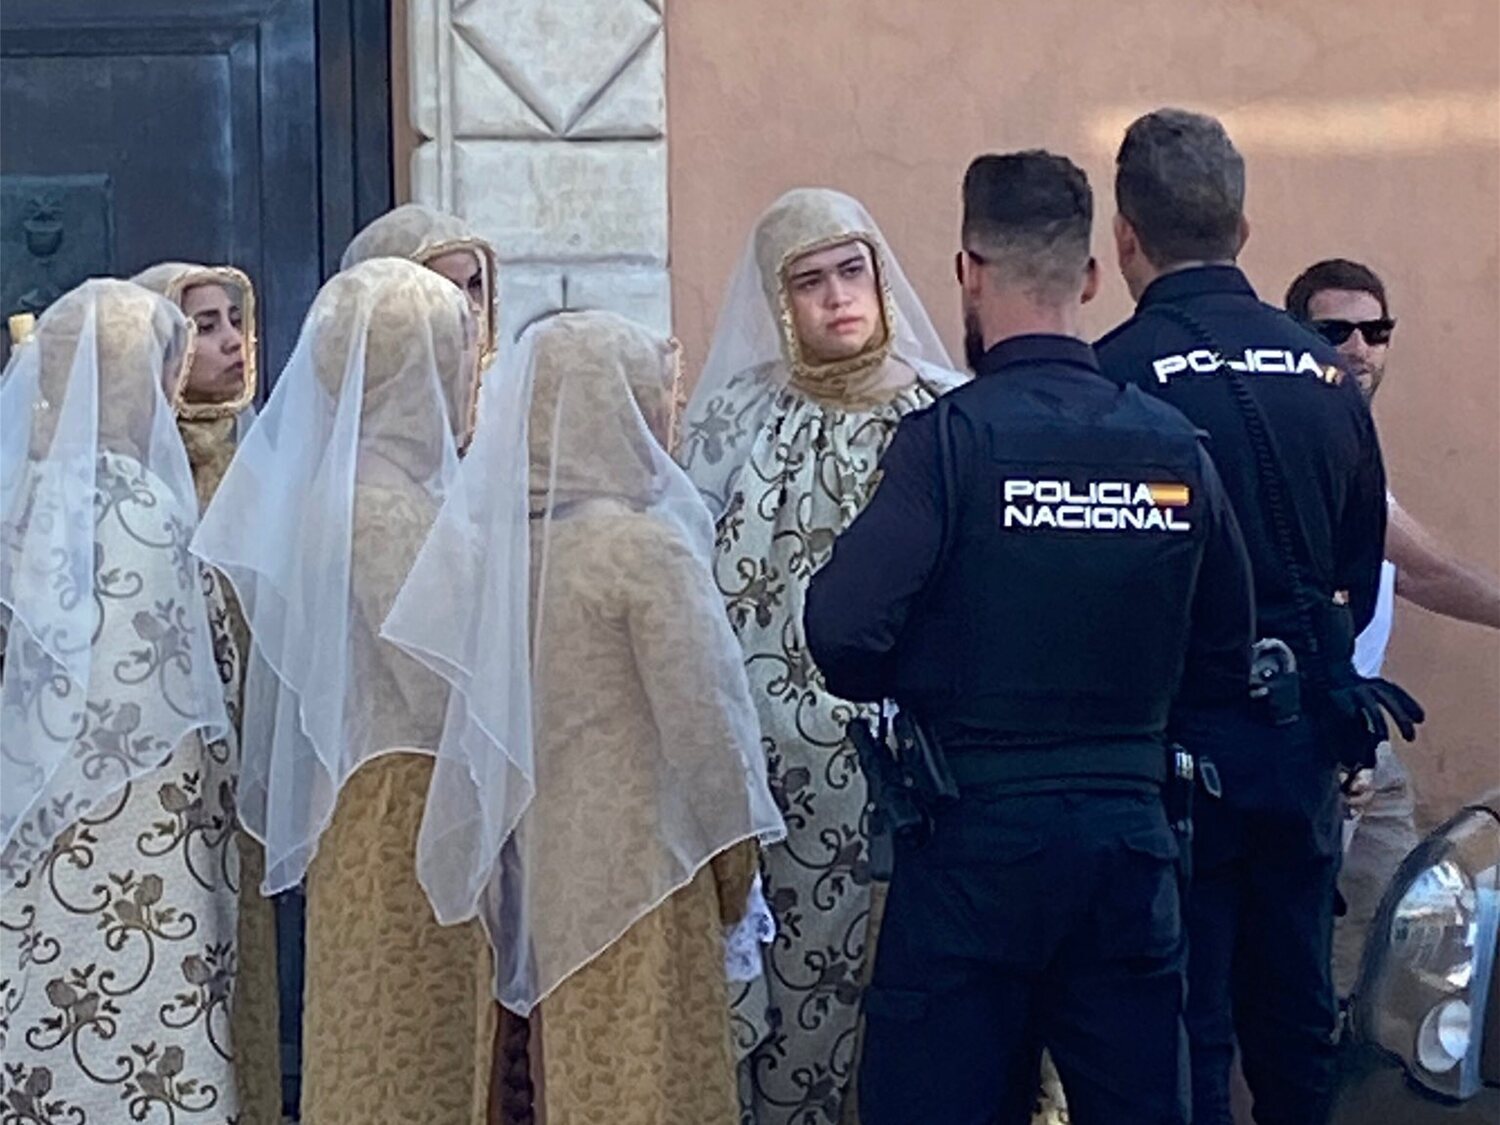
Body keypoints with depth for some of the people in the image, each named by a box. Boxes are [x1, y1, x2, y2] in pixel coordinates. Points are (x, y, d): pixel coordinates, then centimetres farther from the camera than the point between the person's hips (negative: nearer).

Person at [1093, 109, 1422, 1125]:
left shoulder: (1115, 376, -14)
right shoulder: (1325, 371, 3)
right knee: (1294, 1011, 16)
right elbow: (1362, 563, 11)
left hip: (1176, 731, -5)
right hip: (1306, 731, 5)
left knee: (1186, 1019, 4)